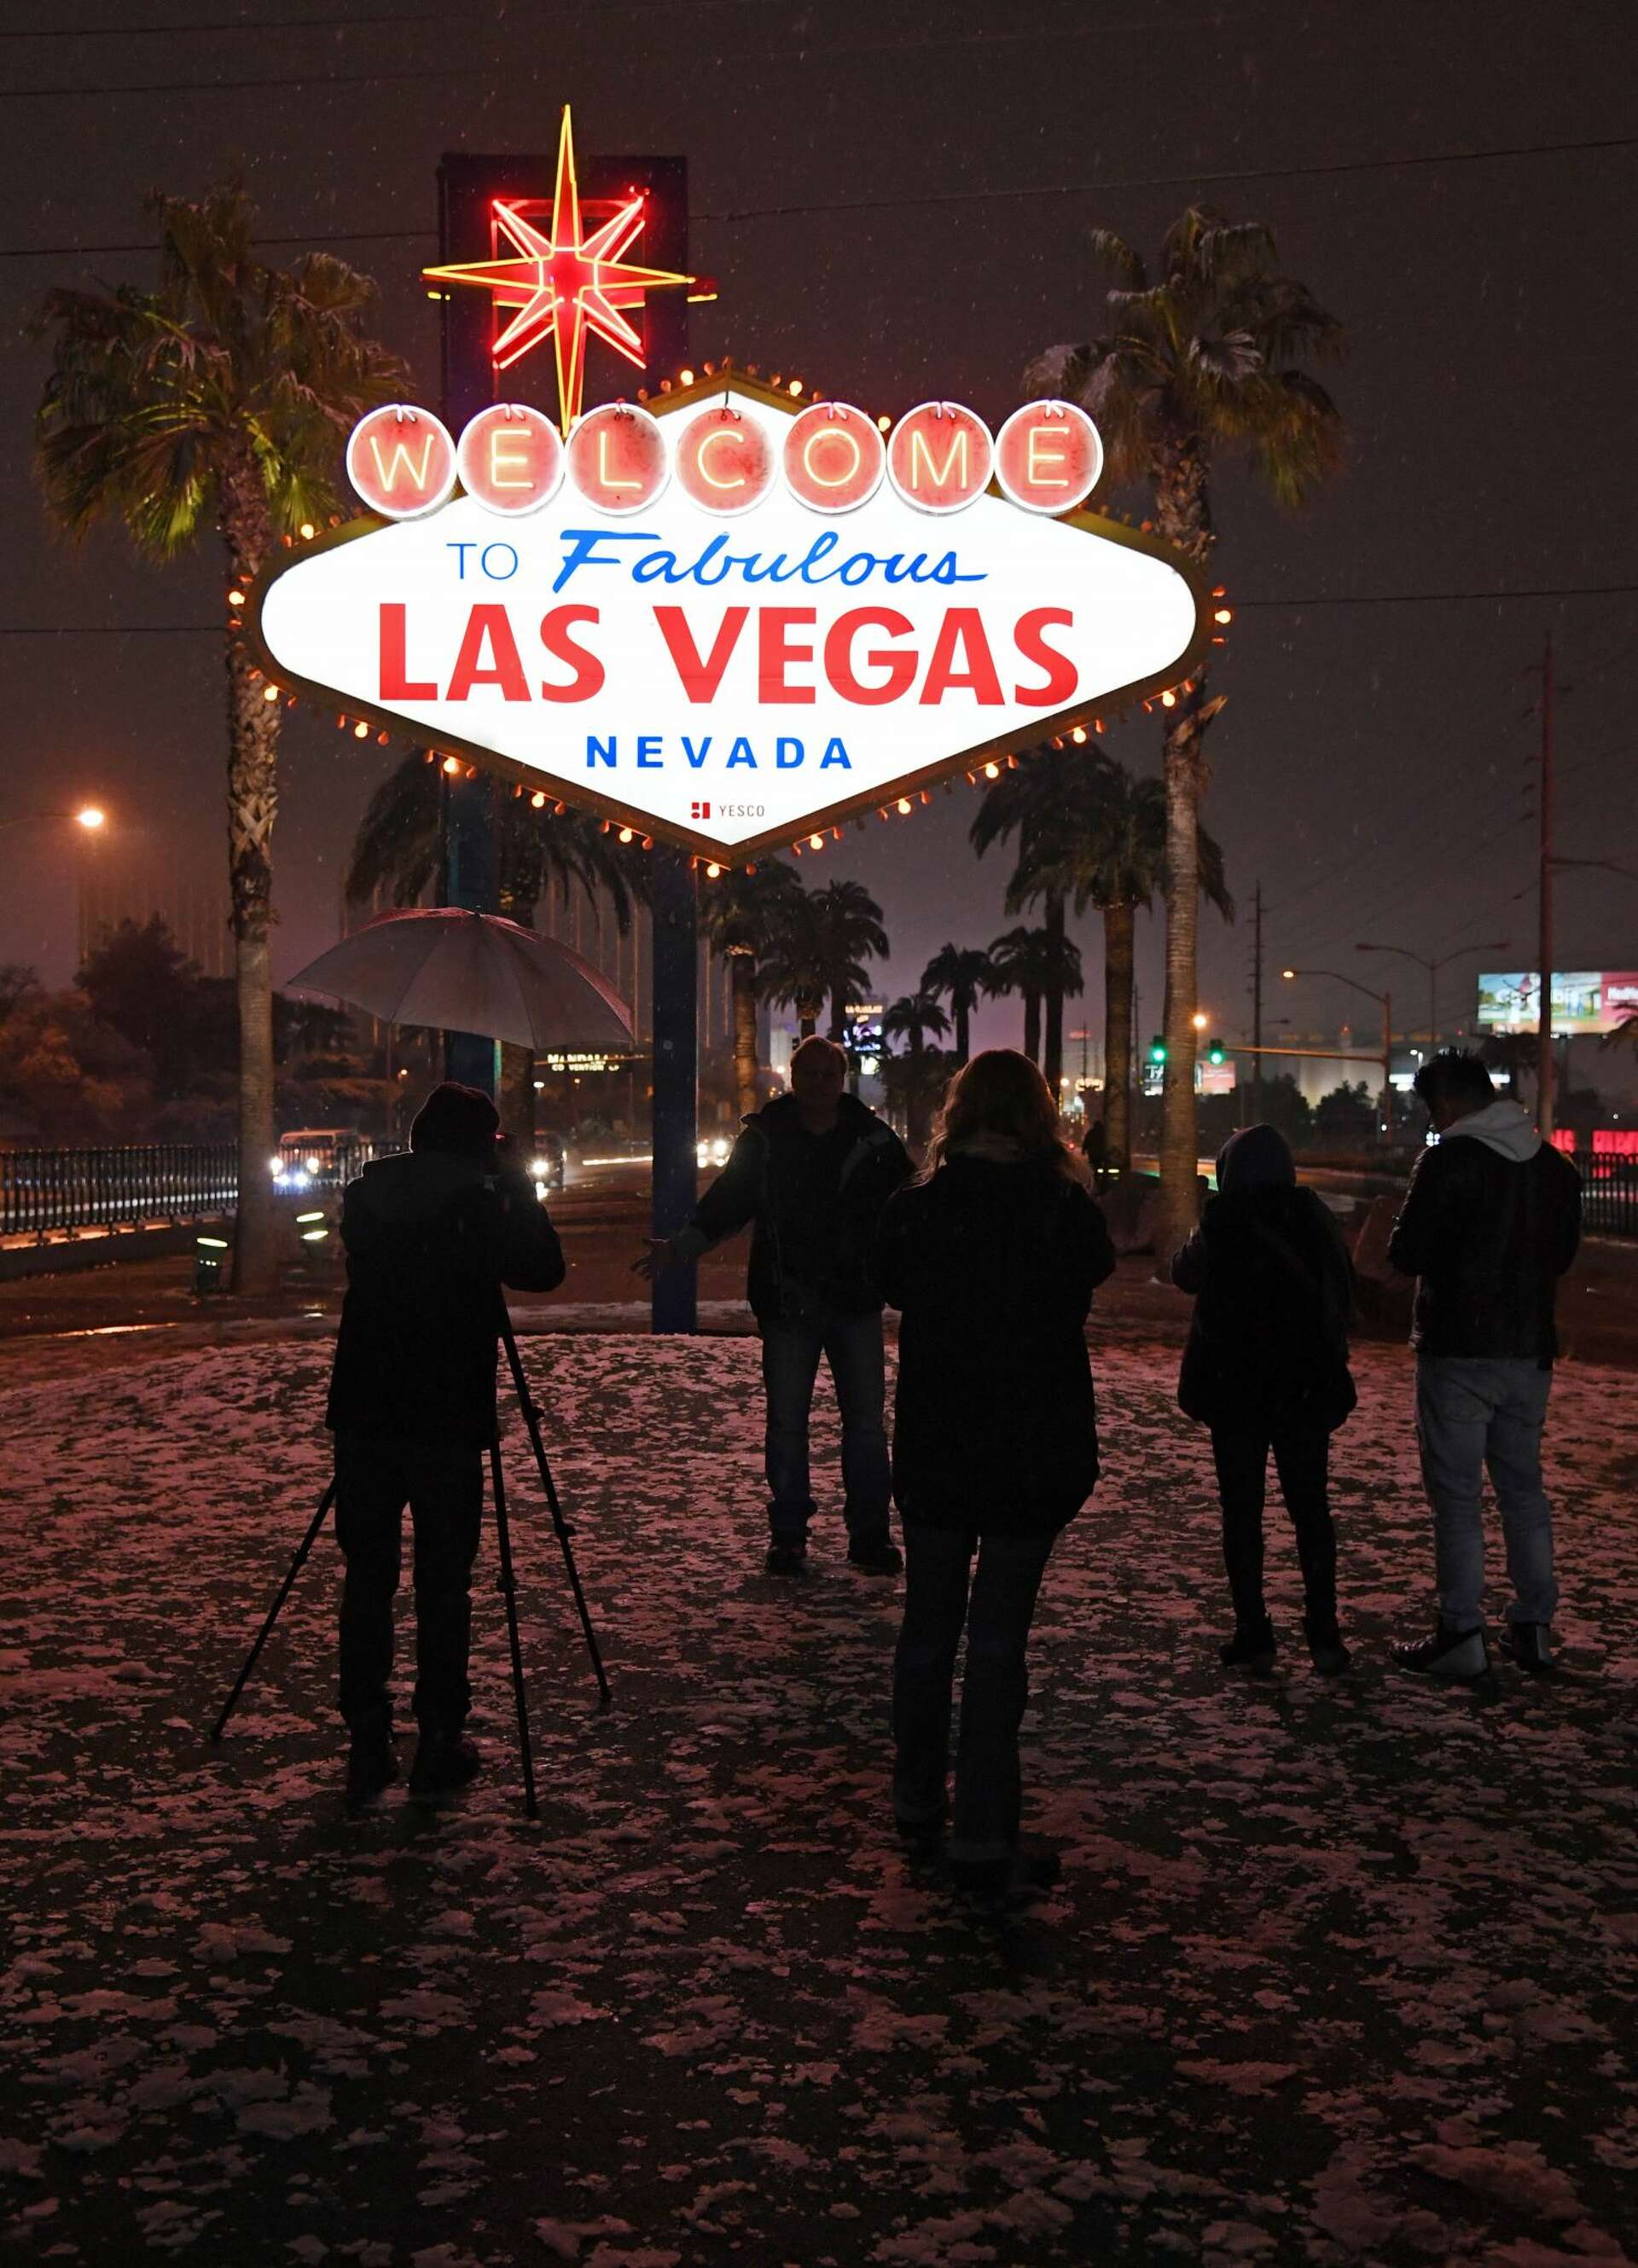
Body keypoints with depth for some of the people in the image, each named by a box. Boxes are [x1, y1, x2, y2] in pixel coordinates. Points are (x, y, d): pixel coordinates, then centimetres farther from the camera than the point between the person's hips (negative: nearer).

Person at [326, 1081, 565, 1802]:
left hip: (364, 1414, 3)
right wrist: (517, 1187, 7)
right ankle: (438, 1745, 9)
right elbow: (544, 1270, 2)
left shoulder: (365, 1196, 4)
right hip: (448, 1421, -3)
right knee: (443, 1585, 5)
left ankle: (367, 1745, 10)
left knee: (366, 1579, 9)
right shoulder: (481, 1205, -8)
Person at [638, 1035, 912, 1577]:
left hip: (856, 1302, 1)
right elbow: (727, 1202, 3)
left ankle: (870, 1532, 16)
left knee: (865, 1420, 5)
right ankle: (788, 1534, 17)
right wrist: (679, 1248, -6)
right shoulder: (763, 1138, -1)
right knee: (786, 1422, 5)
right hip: (787, 1304, 0)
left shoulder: (873, 1138, 0)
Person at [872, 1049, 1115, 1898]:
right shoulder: (1064, 1211, -12)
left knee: (927, 1622, 16)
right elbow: (1094, 1272, 8)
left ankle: (917, 1800, 30)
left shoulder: (914, 1208, -6)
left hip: (932, 1454, 2)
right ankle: (983, 1837, 3)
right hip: (1032, 1459, -2)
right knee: (999, 1637, 1)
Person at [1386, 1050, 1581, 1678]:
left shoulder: (1449, 1162, -15)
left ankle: (1461, 1635, 0)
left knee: (1456, 1495, 0)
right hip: (1530, 1350, 6)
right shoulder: (1555, 1166, 6)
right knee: (1523, 1487, 15)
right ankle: (1534, 1627, 19)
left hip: (1458, 1351, -6)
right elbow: (1563, 1251, 16)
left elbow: (1406, 1254, -13)